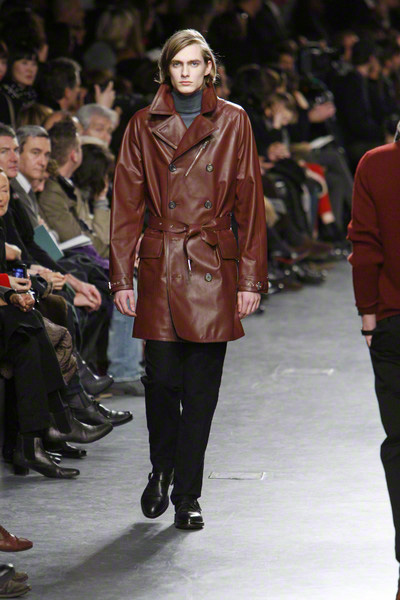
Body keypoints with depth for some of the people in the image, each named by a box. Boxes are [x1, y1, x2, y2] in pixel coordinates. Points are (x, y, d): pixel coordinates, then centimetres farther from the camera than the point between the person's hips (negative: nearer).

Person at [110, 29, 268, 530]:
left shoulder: (232, 122, 6)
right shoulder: (145, 125, 7)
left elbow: (249, 205, 5)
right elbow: (126, 205, 7)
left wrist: (251, 278, 0)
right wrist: (122, 278, 0)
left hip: (214, 268, 0)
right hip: (161, 266, 0)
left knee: (202, 387, 0)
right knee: (162, 378, -3)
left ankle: (187, 495, 10)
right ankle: (162, 472, 24)